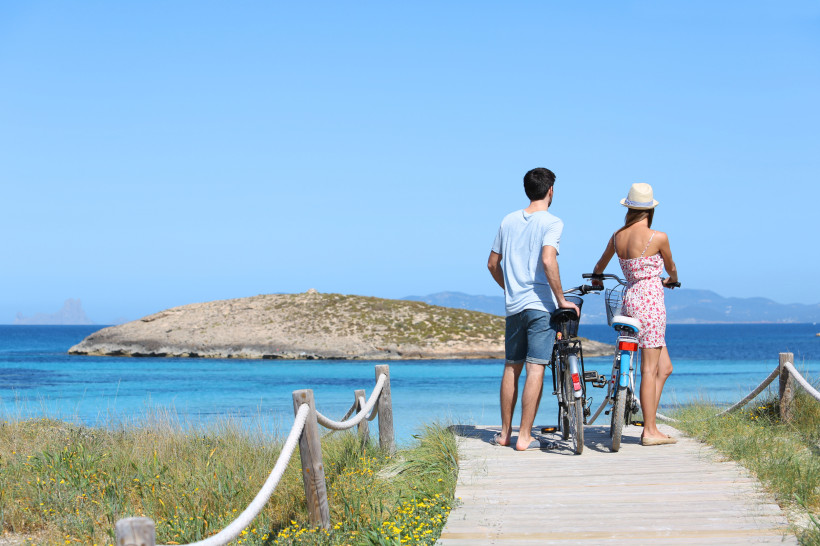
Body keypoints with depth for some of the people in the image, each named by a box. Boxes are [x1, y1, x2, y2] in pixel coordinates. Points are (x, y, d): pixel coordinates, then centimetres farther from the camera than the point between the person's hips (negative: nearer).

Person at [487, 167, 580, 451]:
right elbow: (548, 261, -21)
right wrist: (561, 300, -13)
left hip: (513, 305, 6)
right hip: (541, 304, -6)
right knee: (535, 368, -4)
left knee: (511, 367, 14)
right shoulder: (551, 222, -7)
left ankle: (505, 432, 21)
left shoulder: (509, 220, 11)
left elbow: (492, 263, 16)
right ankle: (525, 437, -5)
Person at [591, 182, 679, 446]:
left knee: (664, 367, 13)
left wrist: (596, 279, 48)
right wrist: (671, 280, 33)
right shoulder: (658, 237, -10)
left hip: (630, 299, 7)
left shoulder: (617, 236, 6)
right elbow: (671, 268, 9)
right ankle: (650, 431, 1)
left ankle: (650, 426, 11)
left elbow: (600, 265, 25)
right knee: (650, 369, -2)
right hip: (651, 301, -7)